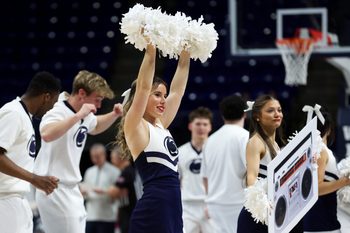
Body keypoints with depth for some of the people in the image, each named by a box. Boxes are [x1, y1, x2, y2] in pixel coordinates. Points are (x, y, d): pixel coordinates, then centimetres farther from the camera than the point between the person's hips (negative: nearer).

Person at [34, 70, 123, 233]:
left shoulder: (85, 116, 9)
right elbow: (46, 134, -41)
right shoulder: (59, 112, -18)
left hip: (71, 191, 10)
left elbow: (95, 127, 34)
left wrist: (114, 115, 15)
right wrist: (78, 115, -39)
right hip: (55, 191, -10)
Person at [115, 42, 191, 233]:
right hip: (151, 212, -9)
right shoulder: (135, 126, -2)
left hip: (172, 210, 9)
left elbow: (177, 89, 19)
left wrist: (186, 52, 16)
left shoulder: (160, 125, 18)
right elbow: (143, 86, -13)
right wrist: (150, 50, -12)